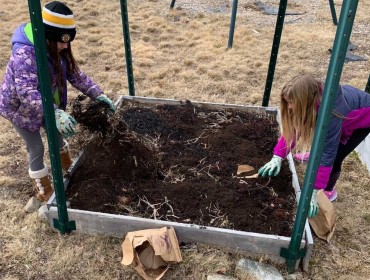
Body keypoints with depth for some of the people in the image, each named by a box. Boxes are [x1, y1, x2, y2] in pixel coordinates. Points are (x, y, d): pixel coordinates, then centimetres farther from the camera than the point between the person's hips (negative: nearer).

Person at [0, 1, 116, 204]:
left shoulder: (56, 49, -9)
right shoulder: (24, 53, -36)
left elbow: (75, 74, -3)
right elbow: (26, 92, -45)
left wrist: (98, 95, -13)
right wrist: (55, 114, -57)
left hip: (44, 103, 8)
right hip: (19, 107, -7)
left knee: (58, 132, 20)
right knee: (36, 148, 2)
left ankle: (69, 168, 46)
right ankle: (44, 192, 21)